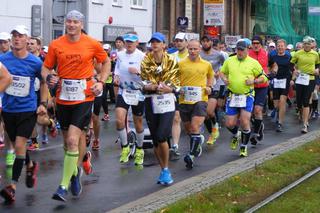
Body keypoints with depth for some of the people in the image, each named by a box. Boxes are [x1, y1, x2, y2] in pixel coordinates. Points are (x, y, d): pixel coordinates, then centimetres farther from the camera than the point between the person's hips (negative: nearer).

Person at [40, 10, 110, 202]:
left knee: (73, 140, -15)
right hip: (63, 98, 3)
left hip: (84, 98, -3)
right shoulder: (55, 45, 0)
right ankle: (75, 171, 43)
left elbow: (106, 62, 13)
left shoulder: (92, 44, -3)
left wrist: (101, 82, 0)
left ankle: (64, 186, -12)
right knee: (68, 141, 15)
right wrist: (49, 78, -14)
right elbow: (46, 67, 7)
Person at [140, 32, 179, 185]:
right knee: (155, 139, 5)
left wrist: (167, 88, -20)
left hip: (167, 102, -3)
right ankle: (163, 170, 20)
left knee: (161, 136, -16)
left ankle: (166, 169, 0)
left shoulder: (171, 62, 1)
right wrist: (156, 87, -18)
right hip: (151, 102, 3)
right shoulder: (146, 61, 6)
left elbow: (176, 85, 0)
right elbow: (143, 83, 1)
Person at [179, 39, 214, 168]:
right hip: (184, 101, 1)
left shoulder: (206, 64, 6)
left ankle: (192, 155, -16)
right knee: (188, 129, 13)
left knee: (195, 127, -16)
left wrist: (209, 87, 8)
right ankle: (199, 140, 43)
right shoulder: (181, 64, -1)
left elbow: (210, 76, 25)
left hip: (200, 100, -1)